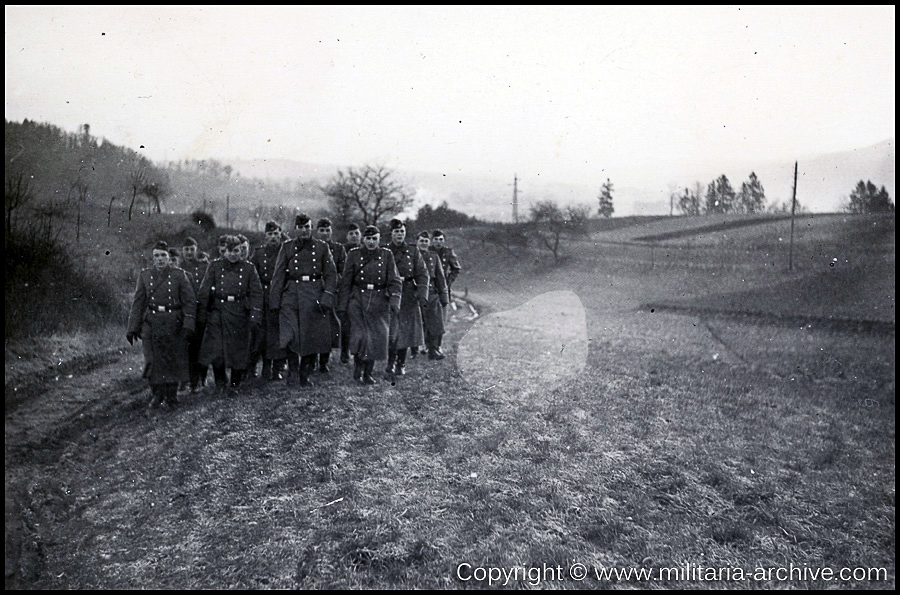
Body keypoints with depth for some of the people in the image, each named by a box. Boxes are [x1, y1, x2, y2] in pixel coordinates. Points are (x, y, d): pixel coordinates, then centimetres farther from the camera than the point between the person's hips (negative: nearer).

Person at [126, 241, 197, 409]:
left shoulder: (179, 275, 1)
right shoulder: (144, 275, 7)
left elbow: (190, 301, -3)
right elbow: (138, 303, 7)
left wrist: (189, 325, -12)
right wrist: (133, 328, 3)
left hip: (174, 324, -1)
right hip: (152, 324, 1)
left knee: (174, 360, 4)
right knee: (153, 361, -1)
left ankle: (172, 395, 19)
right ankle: (157, 395, 14)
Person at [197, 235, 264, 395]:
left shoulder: (248, 268, 5)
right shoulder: (215, 266, 5)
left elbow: (256, 292, 1)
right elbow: (204, 290, 3)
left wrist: (255, 314, -9)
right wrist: (202, 314, -3)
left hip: (239, 313, 0)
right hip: (218, 312, 0)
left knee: (238, 349, 4)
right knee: (215, 349, -4)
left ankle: (234, 384, 20)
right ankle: (221, 383, 15)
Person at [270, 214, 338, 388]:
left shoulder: (322, 247, 7)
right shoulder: (287, 247, 6)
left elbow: (331, 274, 4)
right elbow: (278, 275, 5)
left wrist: (327, 297, -8)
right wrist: (274, 301, -1)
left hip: (315, 296, 1)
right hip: (292, 295, -1)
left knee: (313, 337, 2)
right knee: (290, 335, -14)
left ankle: (305, 375, 18)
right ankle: (293, 371, 7)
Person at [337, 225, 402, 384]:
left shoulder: (387, 255, 5)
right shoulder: (354, 255, 4)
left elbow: (395, 280, 0)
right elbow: (345, 282, 4)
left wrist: (394, 301, -14)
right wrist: (342, 306, 0)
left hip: (380, 302, 1)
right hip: (358, 300, -1)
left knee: (377, 338, 2)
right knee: (360, 336, -13)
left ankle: (368, 373, 19)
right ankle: (358, 368, 8)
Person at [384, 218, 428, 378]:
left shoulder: (413, 252, 8)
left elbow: (422, 274, 3)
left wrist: (422, 294, -9)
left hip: (408, 297, 2)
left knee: (406, 331, 6)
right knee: (392, 332, -11)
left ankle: (401, 364, 20)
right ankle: (391, 365, -1)